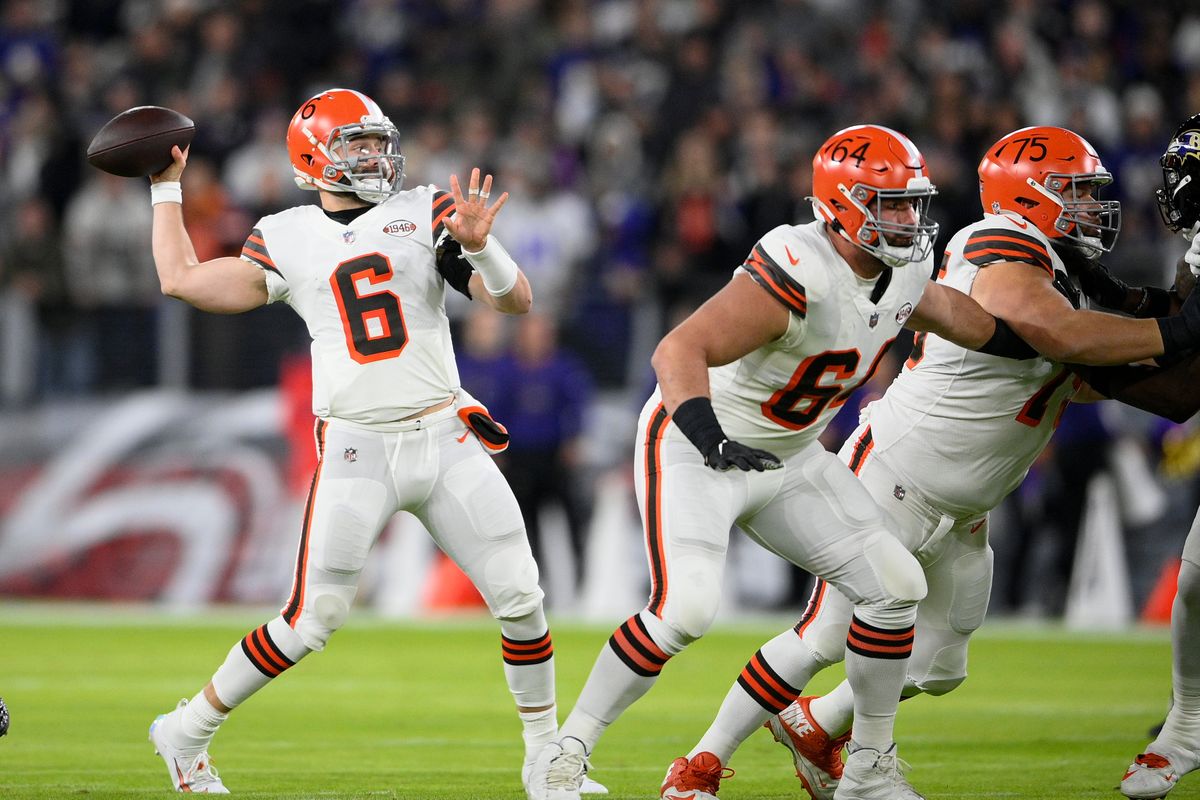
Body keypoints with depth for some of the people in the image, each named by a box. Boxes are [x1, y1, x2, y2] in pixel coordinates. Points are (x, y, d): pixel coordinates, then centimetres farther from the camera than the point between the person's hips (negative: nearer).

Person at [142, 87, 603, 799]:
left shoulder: (424, 213, 7)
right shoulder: (288, 240, 7)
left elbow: (516, 301, 0)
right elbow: (182, 280, 11)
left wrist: (478, 244, -19)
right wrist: (167, 188, 18)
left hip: (448, 440, 2)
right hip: (357, 449, -2)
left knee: (520, 597, -3)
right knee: (313, 621, -5)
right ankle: (187, 733, 11)